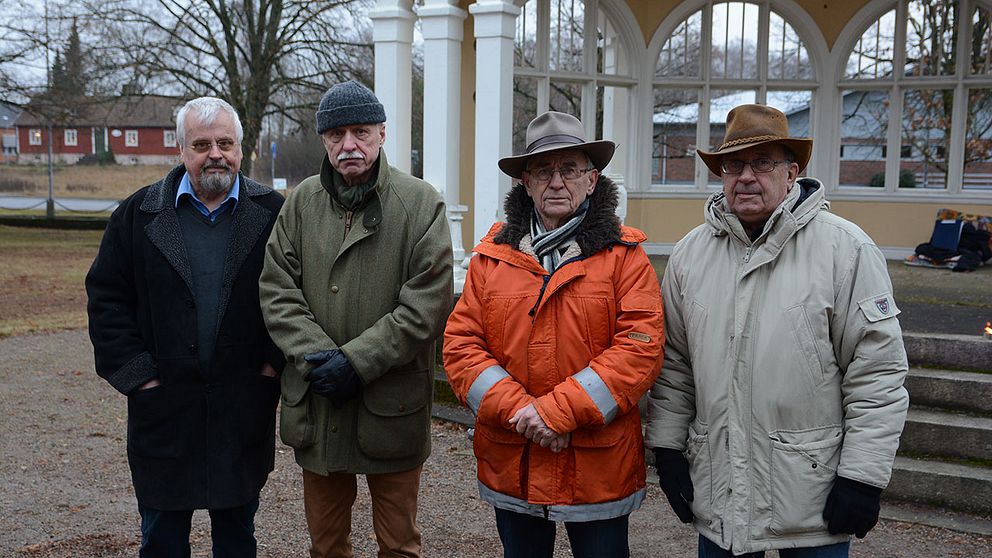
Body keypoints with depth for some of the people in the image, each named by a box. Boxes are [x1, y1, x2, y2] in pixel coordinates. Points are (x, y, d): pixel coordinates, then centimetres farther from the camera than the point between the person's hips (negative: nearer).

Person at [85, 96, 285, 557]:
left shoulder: (273, 214, -1)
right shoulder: (139, 214, 1)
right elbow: (106, 297, 1)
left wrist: (276, 360, -6)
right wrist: (133, 372, -6)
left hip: (245, 405, 0)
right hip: (164, 405, 1)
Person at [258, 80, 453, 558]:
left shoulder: (420, 203, -6)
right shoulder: (302, 201, 6)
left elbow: (427, 305, -12)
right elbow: (277, 290, 1)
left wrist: (357, 361, -16)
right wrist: (316, 355, -13)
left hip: (390, 408, -3)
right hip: (315, 406, 4)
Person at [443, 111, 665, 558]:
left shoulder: (623, 256, -4)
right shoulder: (491, 256, 4)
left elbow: (641, 348, -13)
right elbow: (461, 344, -1)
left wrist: (558, 411, -19)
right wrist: (517, 409, -15)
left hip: (599, 466, -2)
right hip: (510, 468, 3)